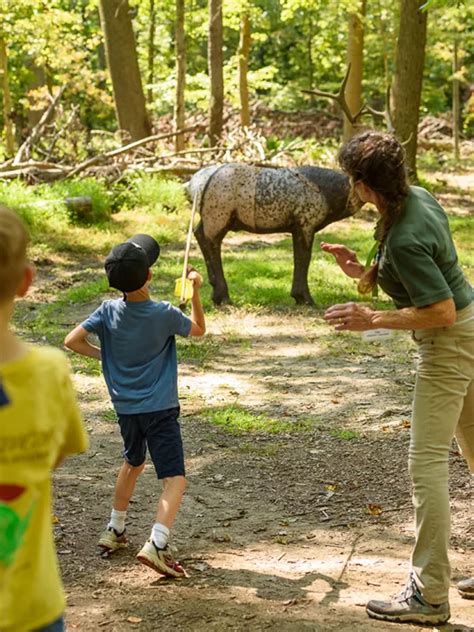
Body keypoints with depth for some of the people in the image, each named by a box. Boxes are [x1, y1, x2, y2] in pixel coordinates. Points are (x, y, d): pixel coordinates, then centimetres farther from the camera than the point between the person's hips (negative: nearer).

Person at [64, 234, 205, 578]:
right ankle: (157, 544, -25)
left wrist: (102, 355, 9)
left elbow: (72, 340, -6)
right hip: (160, 408, -5)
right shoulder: (164, 314, -14)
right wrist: (196, 291, 10)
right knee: (175, 479, -7)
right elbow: (199, 330, 5)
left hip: (125, 407, 5)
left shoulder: (109, 311, -6)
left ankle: (115, 530, 38)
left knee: (132, 464, 29)